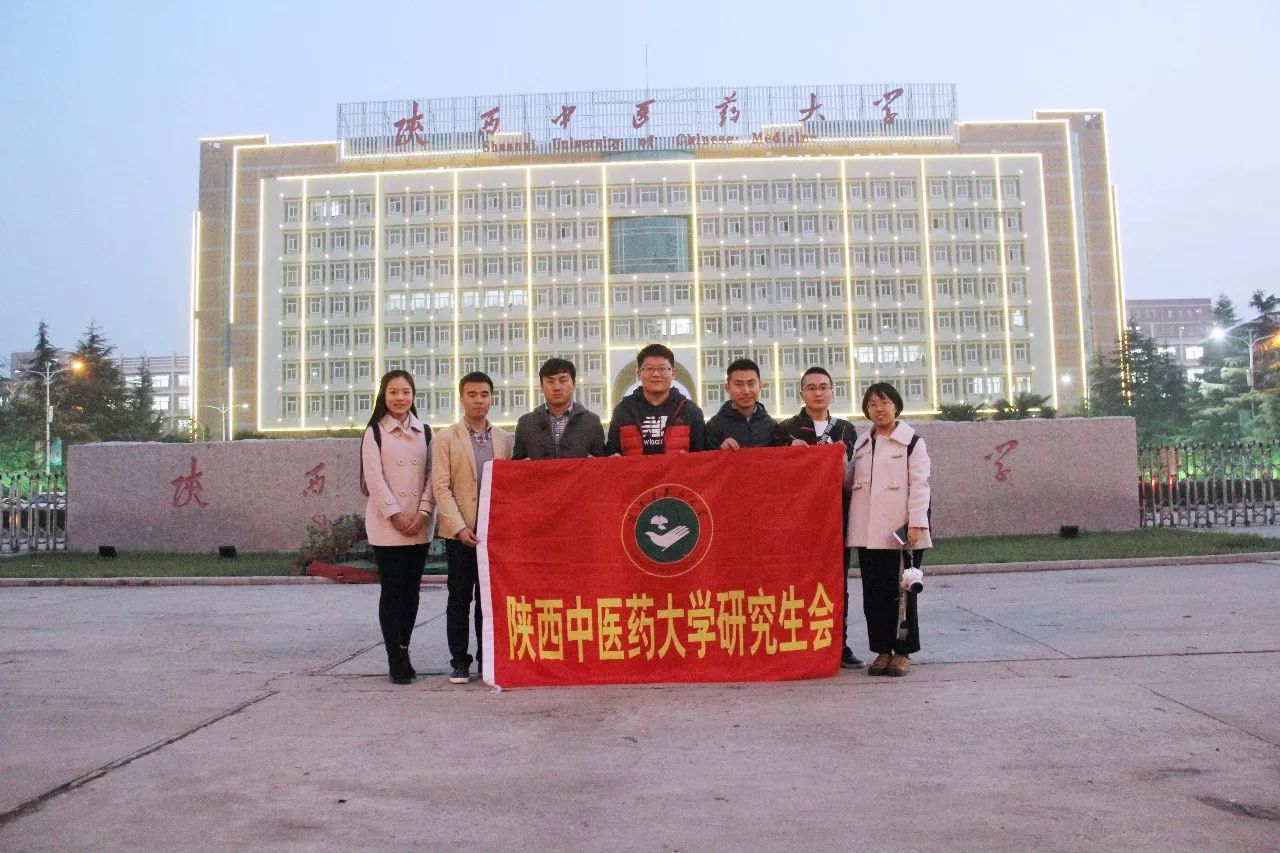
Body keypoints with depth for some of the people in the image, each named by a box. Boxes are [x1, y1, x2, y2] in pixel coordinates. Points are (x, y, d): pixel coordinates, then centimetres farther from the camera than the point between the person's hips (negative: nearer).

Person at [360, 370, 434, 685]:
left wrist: (423, 512, -7)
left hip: (419, 525, 3)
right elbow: (374, 478, -6)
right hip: (386, 524, -3)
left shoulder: (424, 432, 11)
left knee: (411, 590, 7)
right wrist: (396, 515, -12)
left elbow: (432, 475, 6)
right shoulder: (374, 432, 1)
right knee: (392, 590, -2)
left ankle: (403, 652, 17)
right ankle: (396, 660, 3)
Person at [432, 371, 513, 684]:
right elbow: (441, 487, -5)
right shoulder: (446, 438, 1)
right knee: (459, 599, 5)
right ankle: (459, 661, 14)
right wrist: (459, 527, -14)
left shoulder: (503, 438, 9)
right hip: (460, 531, -2)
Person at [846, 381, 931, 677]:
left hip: (900, 531, -5)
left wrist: (916, 524, -13)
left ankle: (902, 652, 10)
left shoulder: (912, 442, 1)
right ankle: (882, 650, 15)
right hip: (867, 532, 5)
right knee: (873, 593, 6)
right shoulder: (860, 444, 17)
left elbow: (919, 485, -6)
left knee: (901, 592, 1)